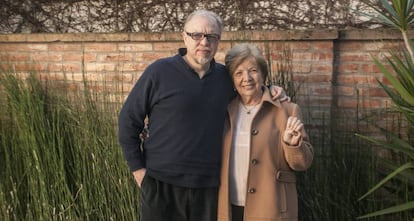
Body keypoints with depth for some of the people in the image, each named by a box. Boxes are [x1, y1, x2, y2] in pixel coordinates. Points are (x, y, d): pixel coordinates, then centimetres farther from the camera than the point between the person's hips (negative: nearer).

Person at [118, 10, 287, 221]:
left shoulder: (225, 76, 6)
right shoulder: (159, 71, -5)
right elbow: (128, 120, -1)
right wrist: (138, 168, -4)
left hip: (209, 186, 4)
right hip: (162, 184, -3)